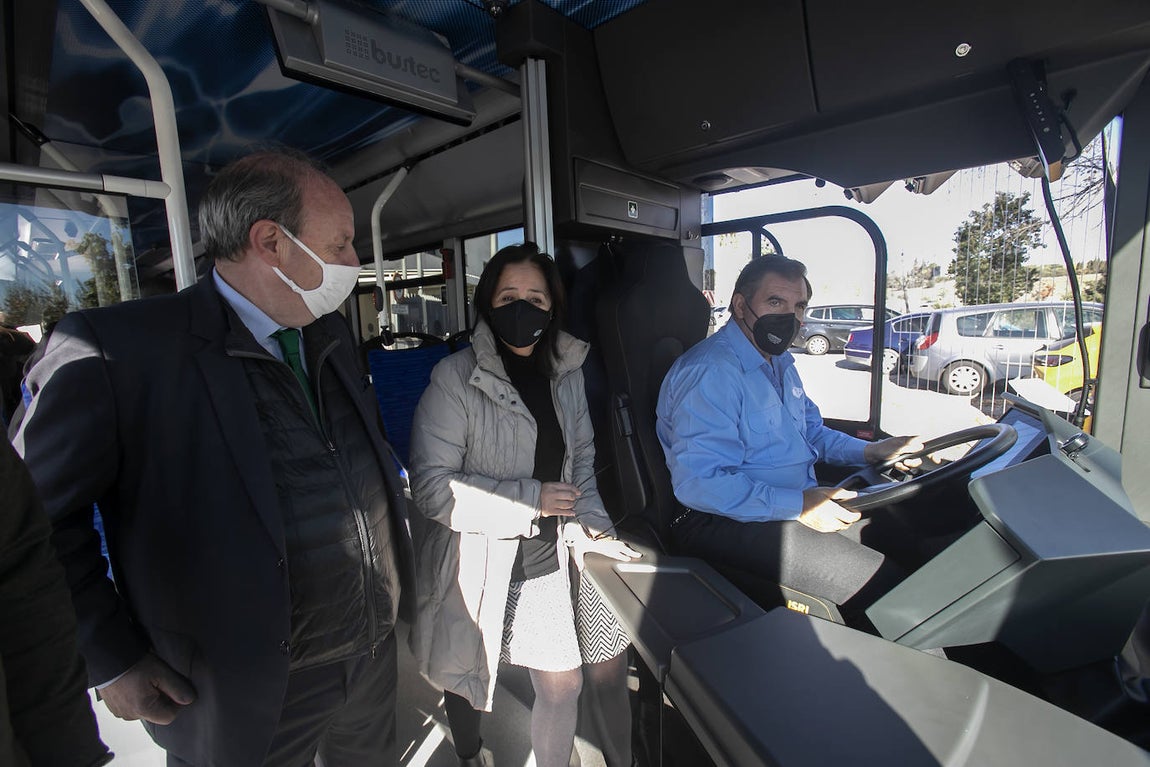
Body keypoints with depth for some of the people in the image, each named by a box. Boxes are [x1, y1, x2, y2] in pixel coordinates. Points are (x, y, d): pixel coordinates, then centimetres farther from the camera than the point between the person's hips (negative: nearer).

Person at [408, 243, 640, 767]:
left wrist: (587, 526, -4)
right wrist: (532, 499, -20)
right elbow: (432, 485, -20)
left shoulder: (567, 374, 3)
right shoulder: (456, 378, -15)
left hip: (547, 558, 4)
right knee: (465, 683, 18)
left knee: (562, 682, 11)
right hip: (477, 566, -4)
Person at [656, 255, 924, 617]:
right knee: (886, 586, -17)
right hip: (726, 520, -10)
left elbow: (812, 432, 24)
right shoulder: (710, 371, -21)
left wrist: (873, 450, 7)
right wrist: (799, 505, -26)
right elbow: (698, 483, -28)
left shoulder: (780, 362, 14)